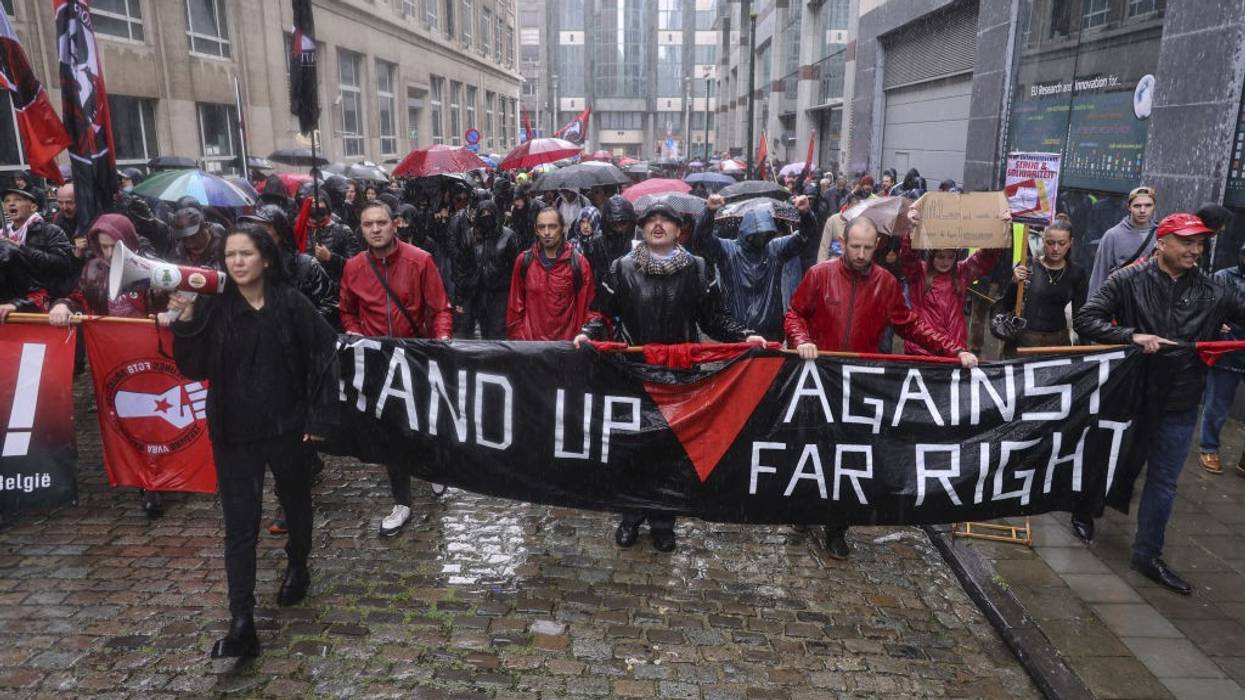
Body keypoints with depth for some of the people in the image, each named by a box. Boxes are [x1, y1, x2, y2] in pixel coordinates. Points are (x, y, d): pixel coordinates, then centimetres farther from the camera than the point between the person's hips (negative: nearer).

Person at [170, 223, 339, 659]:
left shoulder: (291, 304, -8)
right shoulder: (213, 307, -5)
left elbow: (323, 357, -6)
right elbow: (193, 369, -6)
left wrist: (319, 416, -8)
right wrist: (184, 322, -21)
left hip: (286, 426, 0)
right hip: (233, 434, 0)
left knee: (295, 500, 21)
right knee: (240, 526, 0)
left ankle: (297, 566, 49)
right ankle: (242, 625, 4)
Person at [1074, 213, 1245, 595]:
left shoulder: (1213, 293, -1)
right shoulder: (1128, 281, -9)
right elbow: (1085, 320, -14)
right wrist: (1132, 336, -26)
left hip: (1179, 405, 3)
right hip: (1131, 394, -3)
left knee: (1163, 483, 10)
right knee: (1122, 464, 15)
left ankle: (1147, 555, 23)